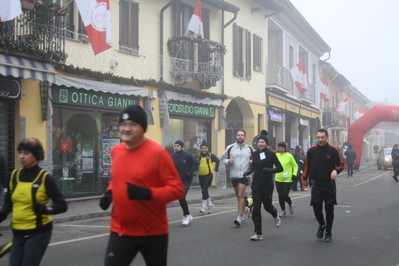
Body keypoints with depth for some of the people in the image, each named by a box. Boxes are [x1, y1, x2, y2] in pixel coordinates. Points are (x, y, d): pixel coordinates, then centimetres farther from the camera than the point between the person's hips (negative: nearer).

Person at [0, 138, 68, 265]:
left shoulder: (45, 178, -11)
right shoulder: (14, 175, 4)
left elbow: (62, 205, -10)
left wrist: (45, 209, -26)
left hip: (38, 233, -5)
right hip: (18, 233, 5)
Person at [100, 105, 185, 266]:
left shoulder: (157, 153, -15)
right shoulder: (115, 151, 4)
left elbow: (177, 189, -16)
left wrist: (148, 193, -29)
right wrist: (109, 193, 3)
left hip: (153, 233, -4)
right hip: (120, 231, 4)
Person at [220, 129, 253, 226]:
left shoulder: (249, 148, 5)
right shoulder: (230, 148, 2)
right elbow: (222, 158, 8)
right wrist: (228, 161, -11)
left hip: (244, 175, -2)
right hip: (234, 175, 2)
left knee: (240, 195, -13)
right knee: (238, 196, 15)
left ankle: (239, 217, -13)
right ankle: (245, 209, 42)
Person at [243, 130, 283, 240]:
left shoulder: (271, 154, -8)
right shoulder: (255, 153, 4)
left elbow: (280, 168, -9)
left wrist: (270, 170, -26)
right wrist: (247, 172, -5)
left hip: (267, 184, -3)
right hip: (256, 184, 3)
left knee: (267, 205, 10)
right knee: (256, 207, -5)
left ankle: (276, 216, 47)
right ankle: (258, 233, 0)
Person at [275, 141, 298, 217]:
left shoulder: (289, 156, -7)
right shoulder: (276, 155, 3)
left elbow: (295, 166, 2)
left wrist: (294, 174, -10)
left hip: (287, 180, -4)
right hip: (278, 179, 4)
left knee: (285, 195, -7)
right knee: (280, 196, 6)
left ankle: (290, 205, 25)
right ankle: (283, 211, 22)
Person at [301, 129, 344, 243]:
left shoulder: (333, 150, -5)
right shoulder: (311, 150, 0)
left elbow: (341, 164, 1)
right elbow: (307, 165, 12)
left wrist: (336, 170, -20)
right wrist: (304, 178, 17)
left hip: (329, 183, -1)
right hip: (316, 183, 1)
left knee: (329, 208, 4)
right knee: (316, 206, -9)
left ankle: (328, 232, 20)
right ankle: (321, 225, 20)